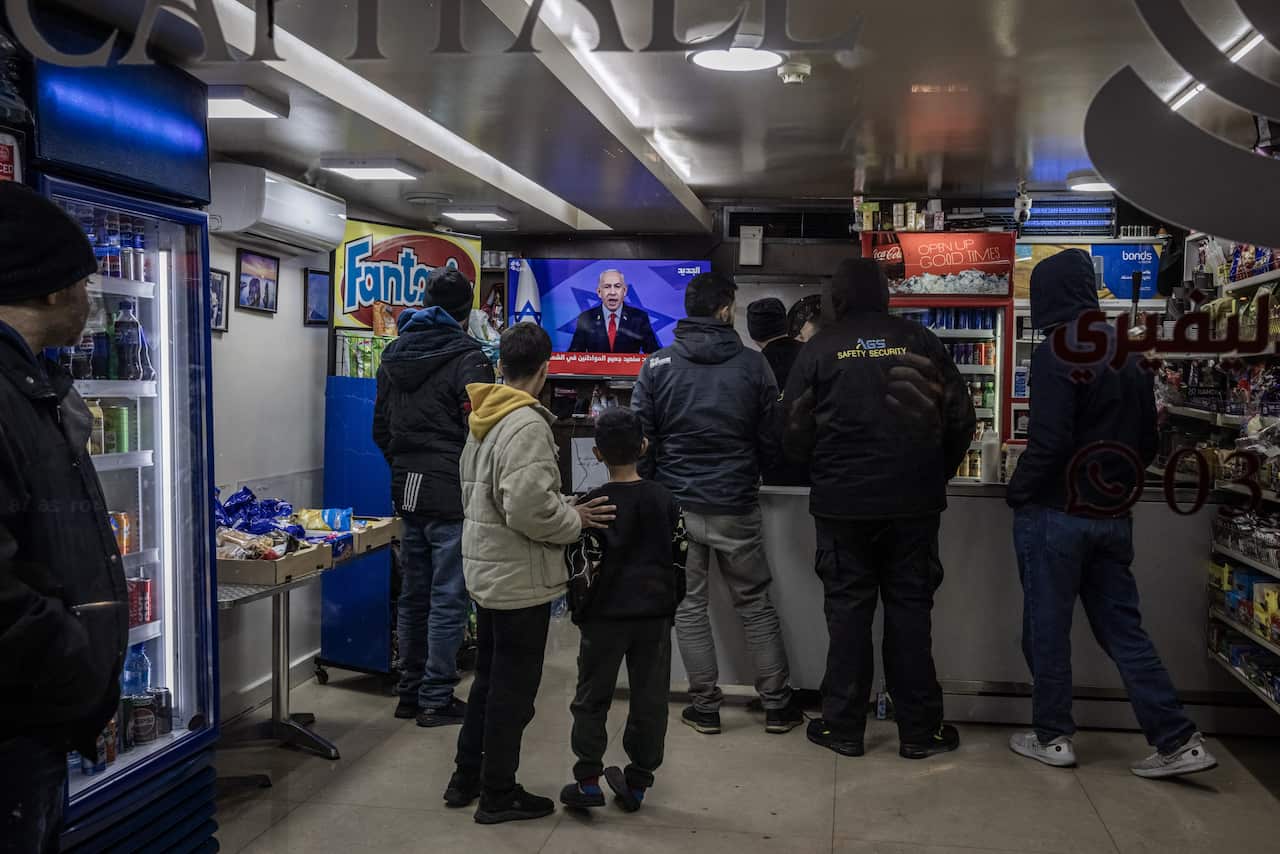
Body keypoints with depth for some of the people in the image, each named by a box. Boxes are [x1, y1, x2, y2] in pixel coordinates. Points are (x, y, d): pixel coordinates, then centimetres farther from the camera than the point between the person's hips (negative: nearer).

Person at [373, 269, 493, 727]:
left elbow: (380, 428, 17)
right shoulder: (467, 358, -13)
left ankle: (410, 692, 25)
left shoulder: (394, 355, 12)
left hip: (406, 493, 8)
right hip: (452, 496, -7)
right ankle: (436, 700, 7)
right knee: (448, 601, 1)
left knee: (413, 597, 16)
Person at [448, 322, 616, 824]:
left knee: (489, 678, 21)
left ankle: (467, 778, 32)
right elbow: (529, 509, -30)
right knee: (514, 688, 5)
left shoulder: (482, 419, 7)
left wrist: (565, 506, 11)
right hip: (521, 578, -9)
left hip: (486, 570, 9)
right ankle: (498, 795, 18)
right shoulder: (528, 425, -22)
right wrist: (576, 520, -13)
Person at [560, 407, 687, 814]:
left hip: (605, 617, -2)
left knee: (592, 699, 10)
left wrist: (579, 611, 4)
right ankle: (637, 783, 16)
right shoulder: (666, 501, 0)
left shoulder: (592, 505, -10)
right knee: (650, 700, 10)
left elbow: (583, 566, -10)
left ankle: (588, 781, 10)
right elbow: (679, 559, 5)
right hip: (655, 616, 3)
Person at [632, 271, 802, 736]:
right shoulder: (753, 365, -6)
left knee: (689, 606, 11)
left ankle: (706, 706, 17)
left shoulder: (657, 365, -5)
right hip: (736, 506, 0)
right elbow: (771, 440, -1)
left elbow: (641, 438, -4)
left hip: (676, 505, 0)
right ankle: (777, 704, 20)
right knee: (755, 605, 12)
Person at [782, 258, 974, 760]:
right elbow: (960, 417, 3)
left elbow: (796, 434, -1)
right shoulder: (919, 341, 3)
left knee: (848, 610, 8)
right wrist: (936, 475, 16)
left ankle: (843, 727, 14)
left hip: (842, 504, -1)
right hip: (914, 503, 1)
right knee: (910, 609, 8)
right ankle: (919, 731, 15)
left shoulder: (819, 349, -1)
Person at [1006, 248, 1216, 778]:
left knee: (1047, 628, 6)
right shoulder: (1126, 354, 10)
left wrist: (1018, 493, -8)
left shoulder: (1057, 353, -14)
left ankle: (1052, 737, 16)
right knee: (1123, 630, 12)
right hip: (1113, 517, 7)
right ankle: (1178, 742, 11)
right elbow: (1147, 441, 14)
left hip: (1056, 515, -7)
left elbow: (1049, 441, -21)